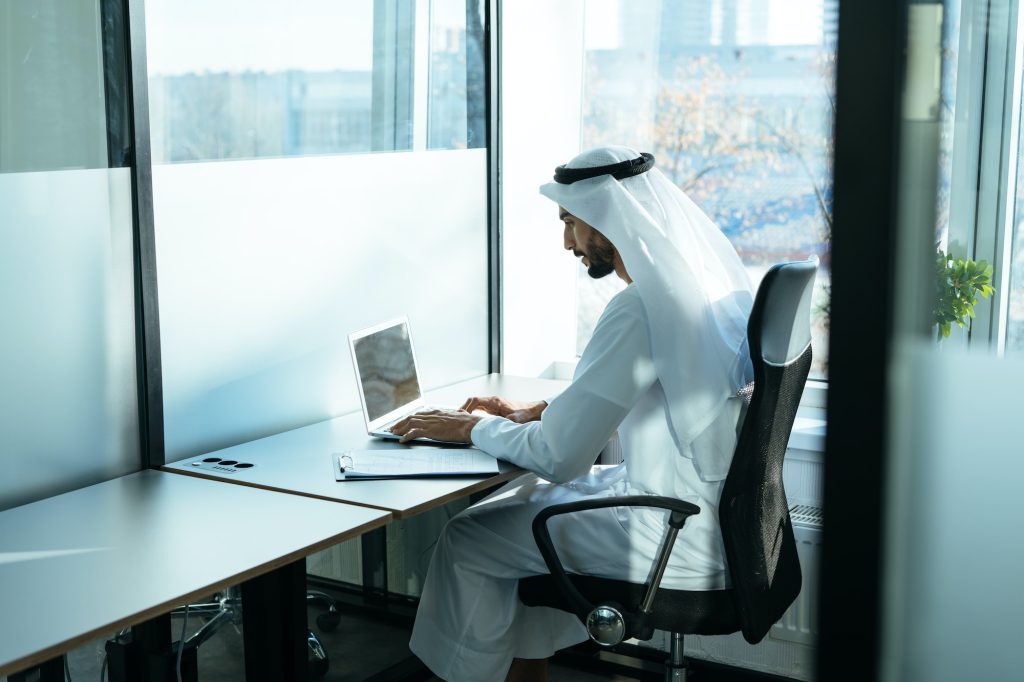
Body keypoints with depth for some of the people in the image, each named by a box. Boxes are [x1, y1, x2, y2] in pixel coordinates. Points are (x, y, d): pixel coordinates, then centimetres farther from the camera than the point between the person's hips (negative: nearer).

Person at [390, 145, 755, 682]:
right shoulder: (696, 279, 6)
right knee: (524, 497, 22)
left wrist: (473, 428, -3)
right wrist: (533, 413, 13)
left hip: (676, 538, -9)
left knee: (466, 540, 0)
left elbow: (559, 456, -20)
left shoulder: (637, 309, -23)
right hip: (708, 511, 9)